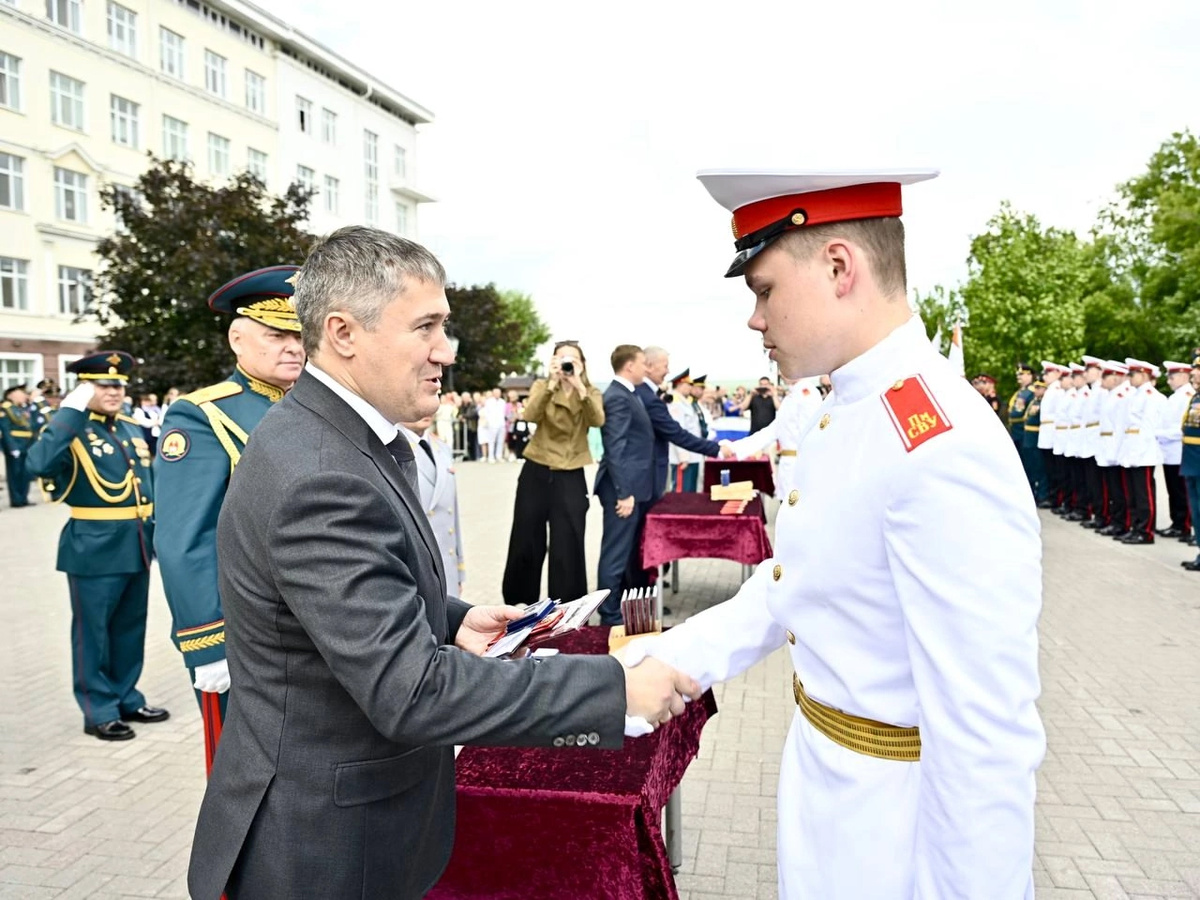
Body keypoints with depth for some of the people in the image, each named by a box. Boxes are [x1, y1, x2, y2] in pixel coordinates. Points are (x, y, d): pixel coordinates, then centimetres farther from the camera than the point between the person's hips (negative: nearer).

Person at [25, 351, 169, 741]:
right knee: (93, 631, 5)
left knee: (130, 627, 16)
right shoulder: (72, 429, -9)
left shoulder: (131, 428, 12)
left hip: (136, 546, 7)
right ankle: (99, 712, 15)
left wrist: (155, 534, 15)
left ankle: (127, 699, 29)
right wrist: (73, 410, -28)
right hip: (94, 549, -7)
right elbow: (39, 463, -31)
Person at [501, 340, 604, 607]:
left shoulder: (591, 393, 2)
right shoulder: (541, 386, 2)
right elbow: (530, 416, -19)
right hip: (535, 473, 1)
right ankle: (520, 604, 27)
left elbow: (597, 421, -20)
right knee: (526, 542, 10)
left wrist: (579, 386, -30)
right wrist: (552, 383, -28)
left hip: (570, 478, -1)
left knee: (568, 547, 1)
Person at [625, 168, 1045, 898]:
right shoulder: (846, 413, 1)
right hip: (825, 770, 8)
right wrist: (681, 654, 2)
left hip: (891, 812, -8)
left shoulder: (944, 448, -30)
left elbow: (988, 737, -28)